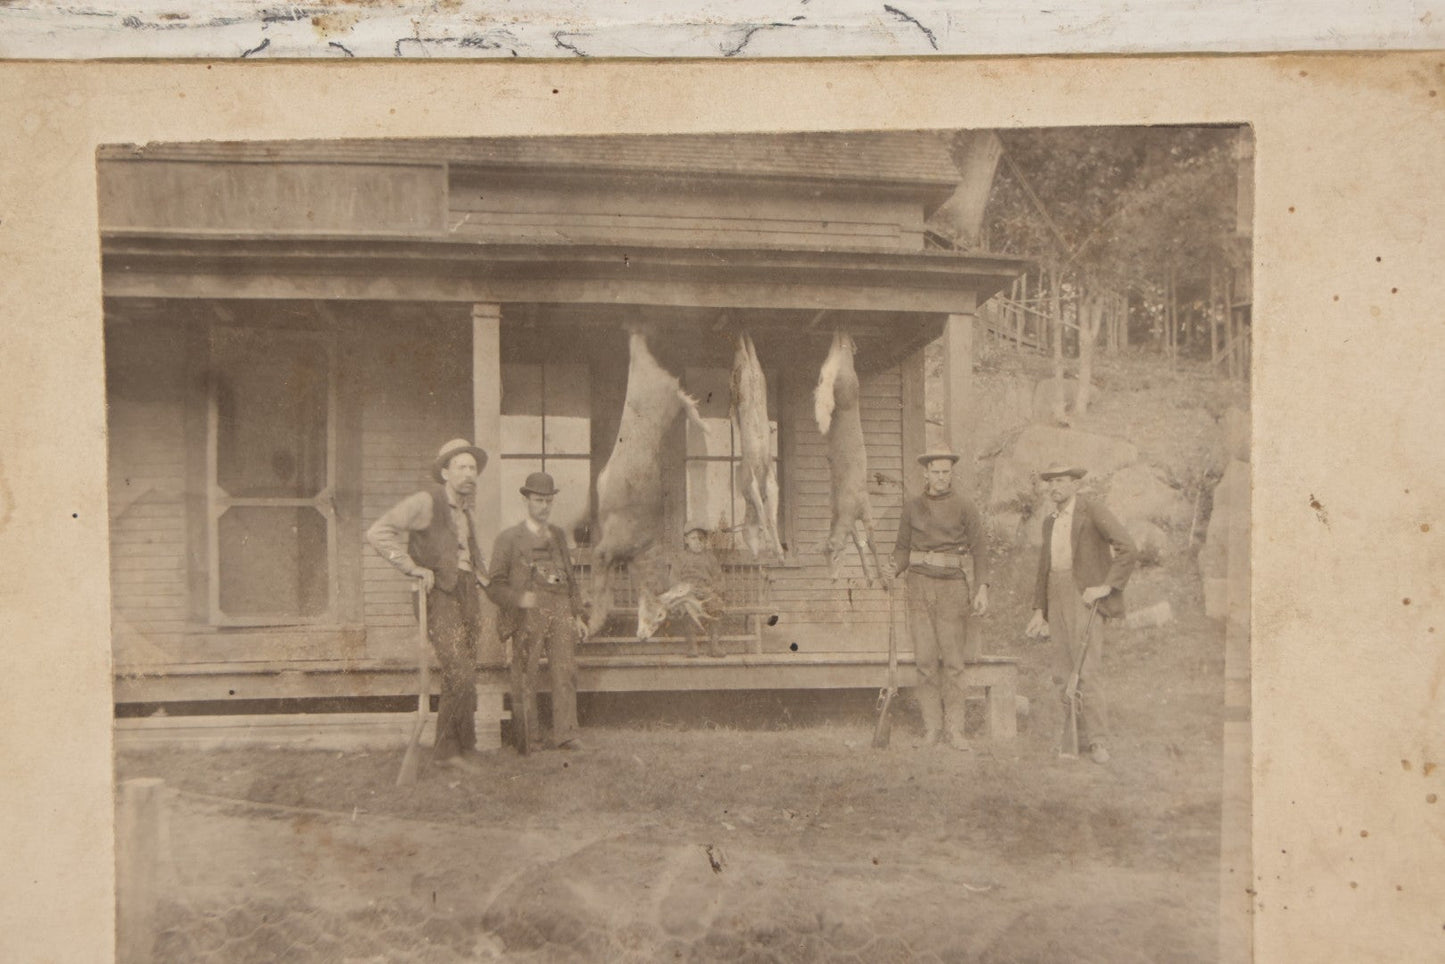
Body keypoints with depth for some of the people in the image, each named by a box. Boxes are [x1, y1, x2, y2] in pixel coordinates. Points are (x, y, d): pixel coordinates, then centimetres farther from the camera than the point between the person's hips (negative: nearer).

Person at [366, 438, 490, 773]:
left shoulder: (467, 508, 18)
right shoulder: (426, 501, -8)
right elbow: (378, 532, -17)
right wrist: (414, 568, -16)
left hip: (467, 593, 8)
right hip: (440, 595, -8)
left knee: (460, 677, 6)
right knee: (461, 675, -13)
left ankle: (447, 749, 12)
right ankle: (462, 746, 0)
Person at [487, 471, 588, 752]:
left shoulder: (559, 535, 21)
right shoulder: (509, 538, 7)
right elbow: (495, 585, 2)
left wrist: (577, 614, 17)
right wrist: (518, 598, -17)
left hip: (561, 611, 3)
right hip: (528, 614, -3)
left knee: (565, 671, -8)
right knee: (525, 678, -5)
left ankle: (565, 734, -8)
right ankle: (525, 739, 1)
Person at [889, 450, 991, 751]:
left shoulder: (964, 506, 1)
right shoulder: (912, 506, 9)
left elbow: (980, 548, 0)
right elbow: (903, 547, 15)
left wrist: (982, 589, -10)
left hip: (953, 585, -2)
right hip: (920, 584, 2)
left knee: (953, 660, -1)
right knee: (925, 658, -1)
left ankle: (954, 729, 6)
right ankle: (932, 726, 7)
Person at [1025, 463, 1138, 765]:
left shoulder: (1093, 511, -6)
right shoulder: (1050, 522, 17)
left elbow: (1128, 549, -13)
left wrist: (1106, 586, -16)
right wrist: (1039, 611, 18)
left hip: (1085, 595, -7)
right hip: (1057, 597, 7)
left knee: (1087, 669, -15)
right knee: (1063, 674, 3)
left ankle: (1098, 742, -11)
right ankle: (1078, 736, 12)